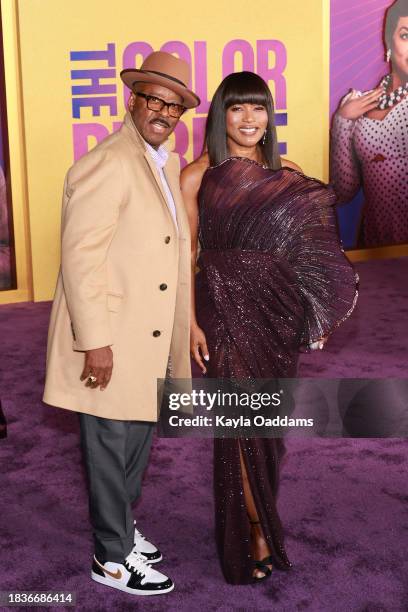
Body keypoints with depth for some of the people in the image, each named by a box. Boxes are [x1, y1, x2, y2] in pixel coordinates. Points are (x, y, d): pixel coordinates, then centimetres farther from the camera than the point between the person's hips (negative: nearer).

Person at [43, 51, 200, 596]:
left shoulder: (168, 164, 11)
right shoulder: (109, 162, -18)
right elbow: (80, 253, -22)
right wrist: (95, 341, -23)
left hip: (148, 337, 9)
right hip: (111, 339, -9)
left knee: (139, 440, 21)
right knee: (112, 448, 6)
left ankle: (120, 526, 41)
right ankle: (113, 557, 22)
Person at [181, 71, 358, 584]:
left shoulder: (284, 174, 5)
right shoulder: (198, 176, -5)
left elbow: (304, 251, 9)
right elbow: (186, 254, -5)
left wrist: (316, 316, 3)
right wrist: (191, 322, -10)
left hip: (278, 312, 4)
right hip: (227, 310, -4)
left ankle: (256, 513, 31)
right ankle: (254, 533, 16)